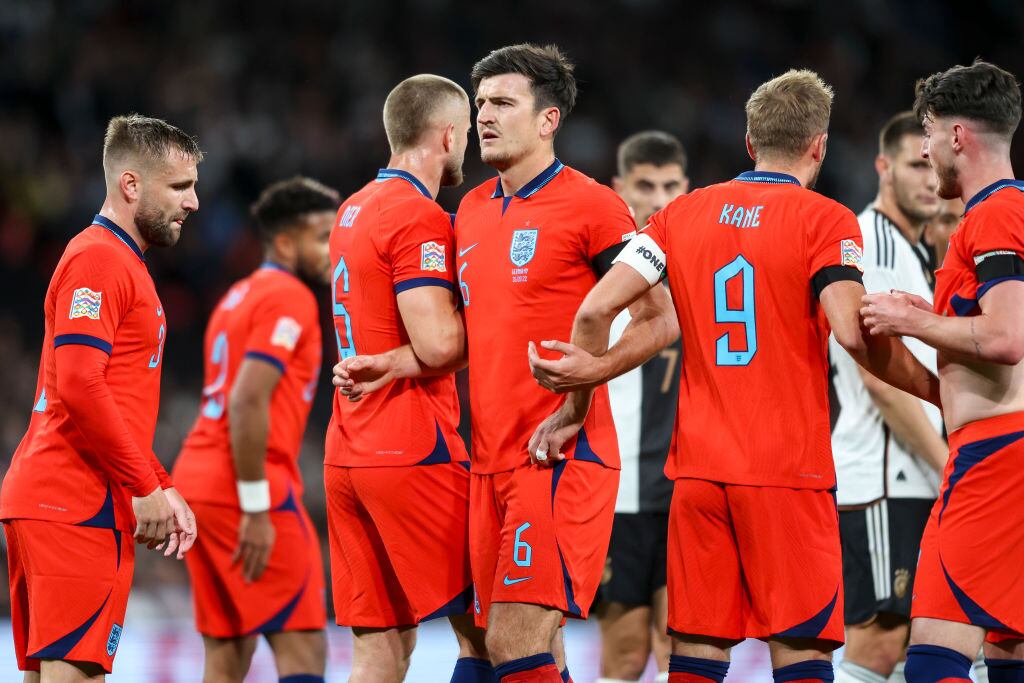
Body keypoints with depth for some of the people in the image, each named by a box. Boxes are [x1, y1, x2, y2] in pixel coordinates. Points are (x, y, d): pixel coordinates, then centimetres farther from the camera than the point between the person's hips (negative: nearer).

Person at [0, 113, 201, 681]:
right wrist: (147, 487, -16)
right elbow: (77, 386, -20)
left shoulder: (123, 263, 23)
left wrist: (161, 488, 19)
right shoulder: (97, 258, -9)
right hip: (77, 507, -10)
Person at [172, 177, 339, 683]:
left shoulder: (239, 296, 21)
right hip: (244, 484, -9)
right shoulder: (289, 298, -8)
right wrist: (257, 509, -20)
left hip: (195, 475, 9)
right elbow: (248, 402, -19)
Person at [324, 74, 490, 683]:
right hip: (414, 452, -9)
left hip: (348, 451, 9)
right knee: (484, 629, -2)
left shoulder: (354, 210, 17)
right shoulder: (421, 217, -12)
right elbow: (438, 344, -20)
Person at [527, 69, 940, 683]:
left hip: (698, 470, 4)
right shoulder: (826, 220, -4)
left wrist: (585, 380, 18)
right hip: (788, 470, -4)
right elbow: (853, 333, -17)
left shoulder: (683, 214, 9)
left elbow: (596, 309, 2)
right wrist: (935, 389, -3)